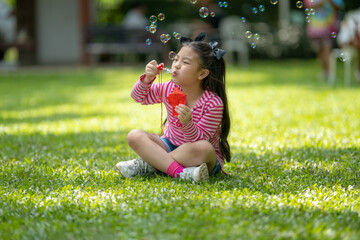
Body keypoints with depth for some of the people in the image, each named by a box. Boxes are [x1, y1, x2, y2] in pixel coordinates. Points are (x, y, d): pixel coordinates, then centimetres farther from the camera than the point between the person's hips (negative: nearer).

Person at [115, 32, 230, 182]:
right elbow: (138, 96, 11)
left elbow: (199, 140, -20)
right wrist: (147, 79, -10)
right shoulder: (169, 89, -3)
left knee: (204, 148, -41)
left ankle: (148, 165, -27)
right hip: (171, 146, 5)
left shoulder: (213, 103, -20)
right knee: (135, 136, -17)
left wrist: (187, 123, -41)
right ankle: (179, 171, -33)